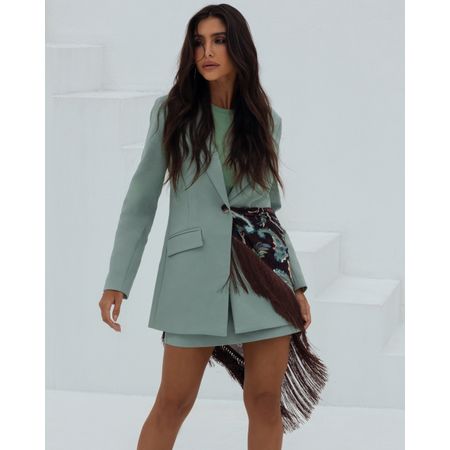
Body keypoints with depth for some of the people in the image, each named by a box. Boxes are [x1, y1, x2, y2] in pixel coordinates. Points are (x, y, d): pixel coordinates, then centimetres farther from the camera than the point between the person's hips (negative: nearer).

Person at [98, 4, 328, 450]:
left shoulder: (266, 118, 10)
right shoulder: (171, 110, 2)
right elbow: (141, 200, 3)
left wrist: (297, 283, 12)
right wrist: (117, 281, -3)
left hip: (266, 265, 3)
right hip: (198, 267, -2)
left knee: (267, 400, 2)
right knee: (174, 401, -3)